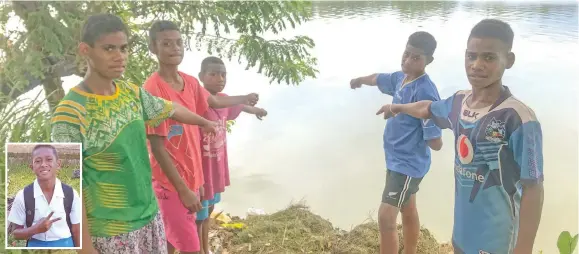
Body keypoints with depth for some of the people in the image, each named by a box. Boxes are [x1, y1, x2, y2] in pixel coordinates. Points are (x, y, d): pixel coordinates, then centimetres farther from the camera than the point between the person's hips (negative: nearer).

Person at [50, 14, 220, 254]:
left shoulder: (132, 92, -2)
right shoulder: (70, 113, -20)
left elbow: (171, 109, 17)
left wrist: (204, 122, 32)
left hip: (151, 216, 6)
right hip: (111, 234, -6)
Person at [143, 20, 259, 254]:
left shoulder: (190, 82, 2)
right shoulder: (152, 90, -21)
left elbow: (213, 101, 25)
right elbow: (157, 148, -20)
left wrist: (245, 99, 40)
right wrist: (183, 189, -20)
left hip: (190, 176, 7)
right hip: (171, 182, -7)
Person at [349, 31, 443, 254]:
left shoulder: (425, 92, -26)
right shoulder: (400, 78, 0)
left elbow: (435, 143, -26)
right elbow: (378, 78, 25)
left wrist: (416, 136, -6)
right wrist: (360, 80, 44)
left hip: (408, 164, -9)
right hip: (398, 159, 9)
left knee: (386, 218, -9)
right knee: (408, 211, 22)